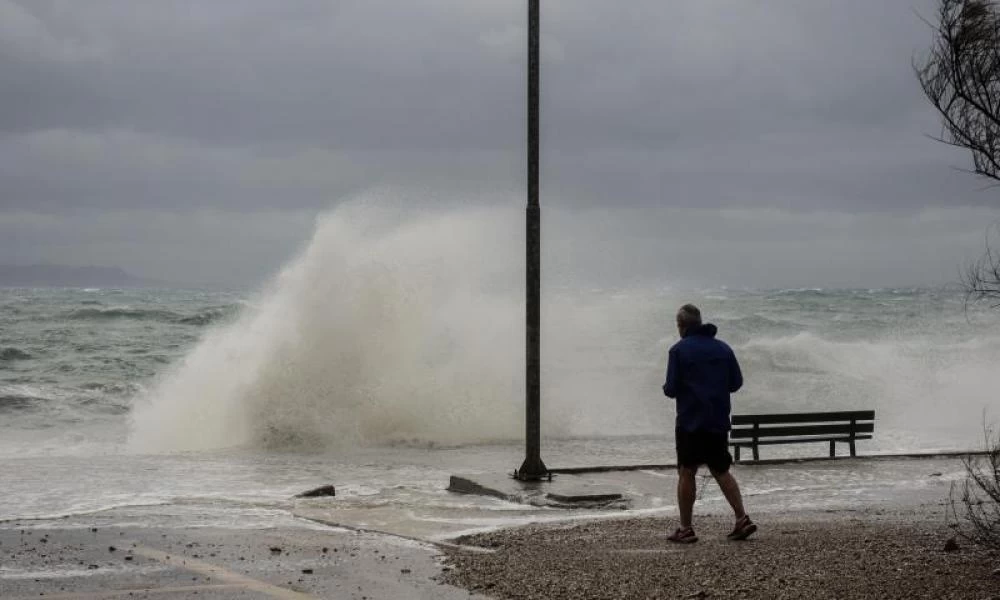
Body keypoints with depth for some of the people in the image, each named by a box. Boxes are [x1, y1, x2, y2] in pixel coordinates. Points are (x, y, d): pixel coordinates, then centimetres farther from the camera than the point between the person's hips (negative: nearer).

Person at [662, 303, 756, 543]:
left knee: (686, 473, 3)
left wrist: (667, 388, 12)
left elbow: (671, 388, -11)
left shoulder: (679, 350, -7)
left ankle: (685, 529, 4)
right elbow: (736, 382, 9)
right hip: (719, 422, 5)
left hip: (690, 422, -5)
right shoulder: (723, 348, 8)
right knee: (721, 471, 13)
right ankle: (742, 519, 2)